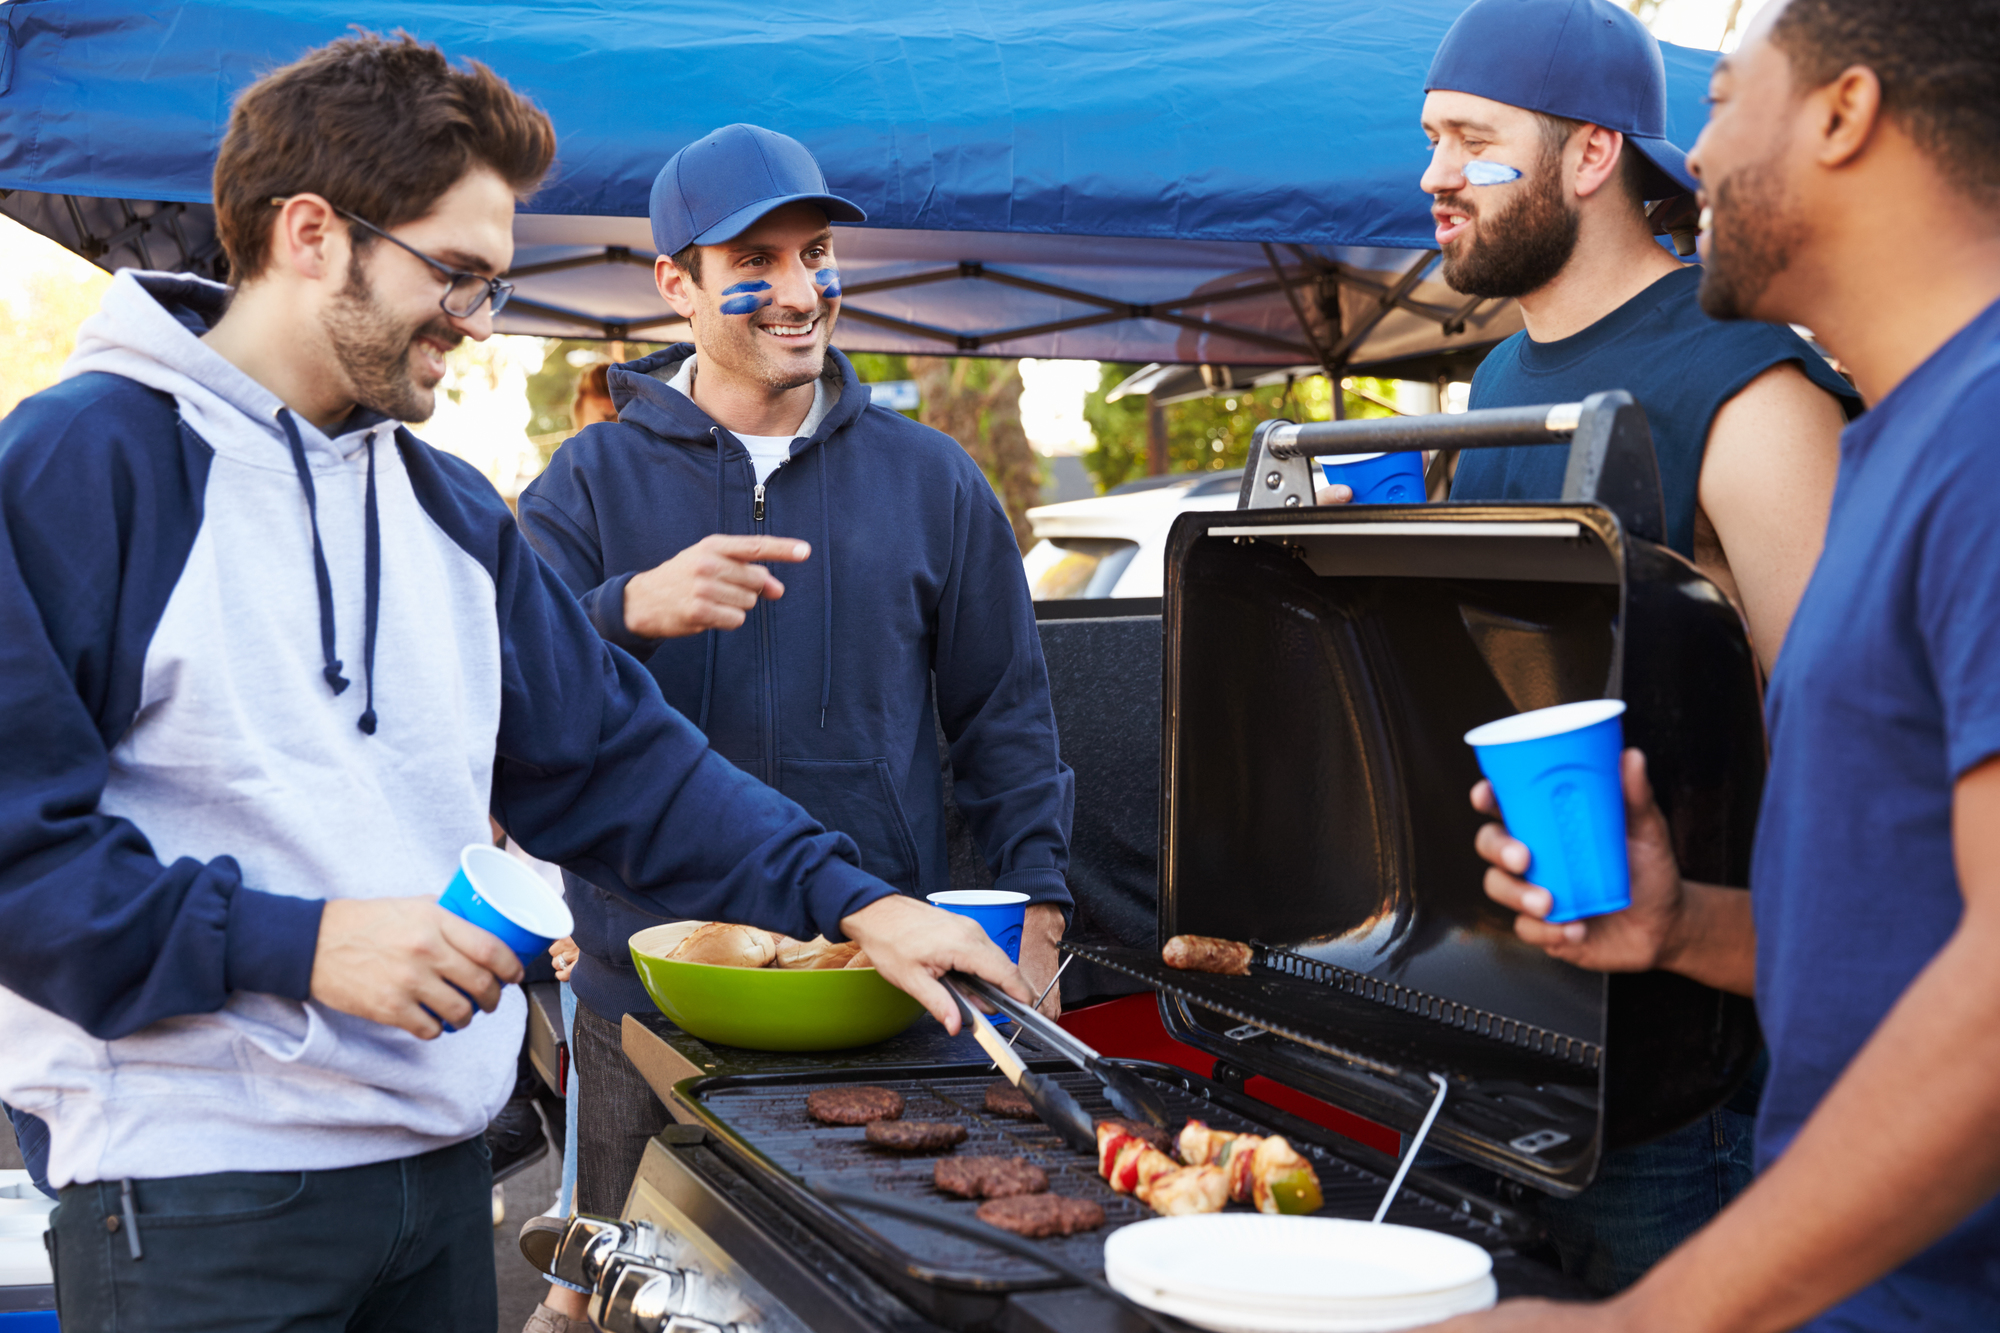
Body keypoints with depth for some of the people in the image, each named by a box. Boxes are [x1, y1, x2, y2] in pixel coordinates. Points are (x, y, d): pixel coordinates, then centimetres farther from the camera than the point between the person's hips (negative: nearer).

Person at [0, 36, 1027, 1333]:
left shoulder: (450, 508, 13)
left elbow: (611, 757, 12)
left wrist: (850, 897, 1)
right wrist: (295, 943, -21)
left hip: (443, 1161, 7)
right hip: (197, 1185, -7)